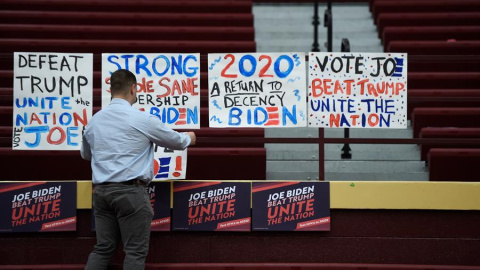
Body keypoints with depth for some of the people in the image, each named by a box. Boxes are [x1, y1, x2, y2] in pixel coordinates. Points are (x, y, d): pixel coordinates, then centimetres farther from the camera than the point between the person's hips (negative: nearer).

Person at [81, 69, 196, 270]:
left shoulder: (94, 121, 10)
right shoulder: (142, 119, -6)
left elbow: (86, 154, 28)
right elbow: (175, 141, 9)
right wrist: (188, 138, 32)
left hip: (101, 191, 6)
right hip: (130, 191, -6)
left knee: (103, 249, 10)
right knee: (135, 252, -1)